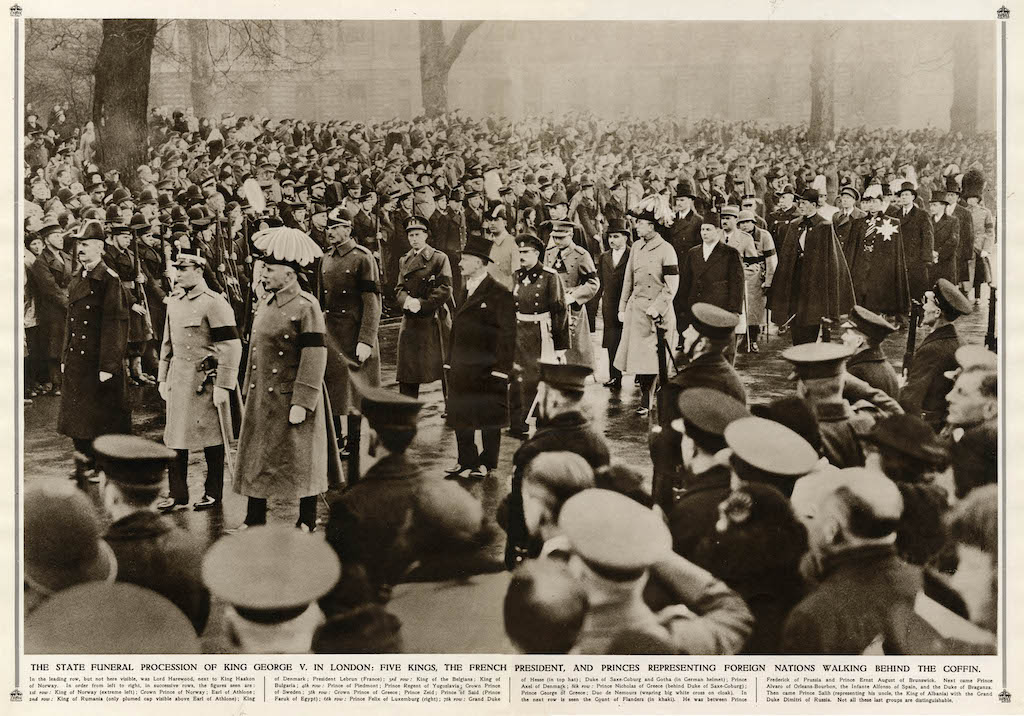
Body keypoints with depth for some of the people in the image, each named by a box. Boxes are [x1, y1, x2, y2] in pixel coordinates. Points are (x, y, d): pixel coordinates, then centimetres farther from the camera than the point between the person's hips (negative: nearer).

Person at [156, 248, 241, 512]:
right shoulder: (174, 301, 11)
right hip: (178, 380, 7)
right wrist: (163, 378, 16)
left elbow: (231, 347, -15)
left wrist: (223, 386, -17)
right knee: (175, 440, 7)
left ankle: (213, 494, 16)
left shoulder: (215, 304, -13)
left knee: (211, 441, 4)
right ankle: (178, 495, 15)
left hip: (205, 380, -7)